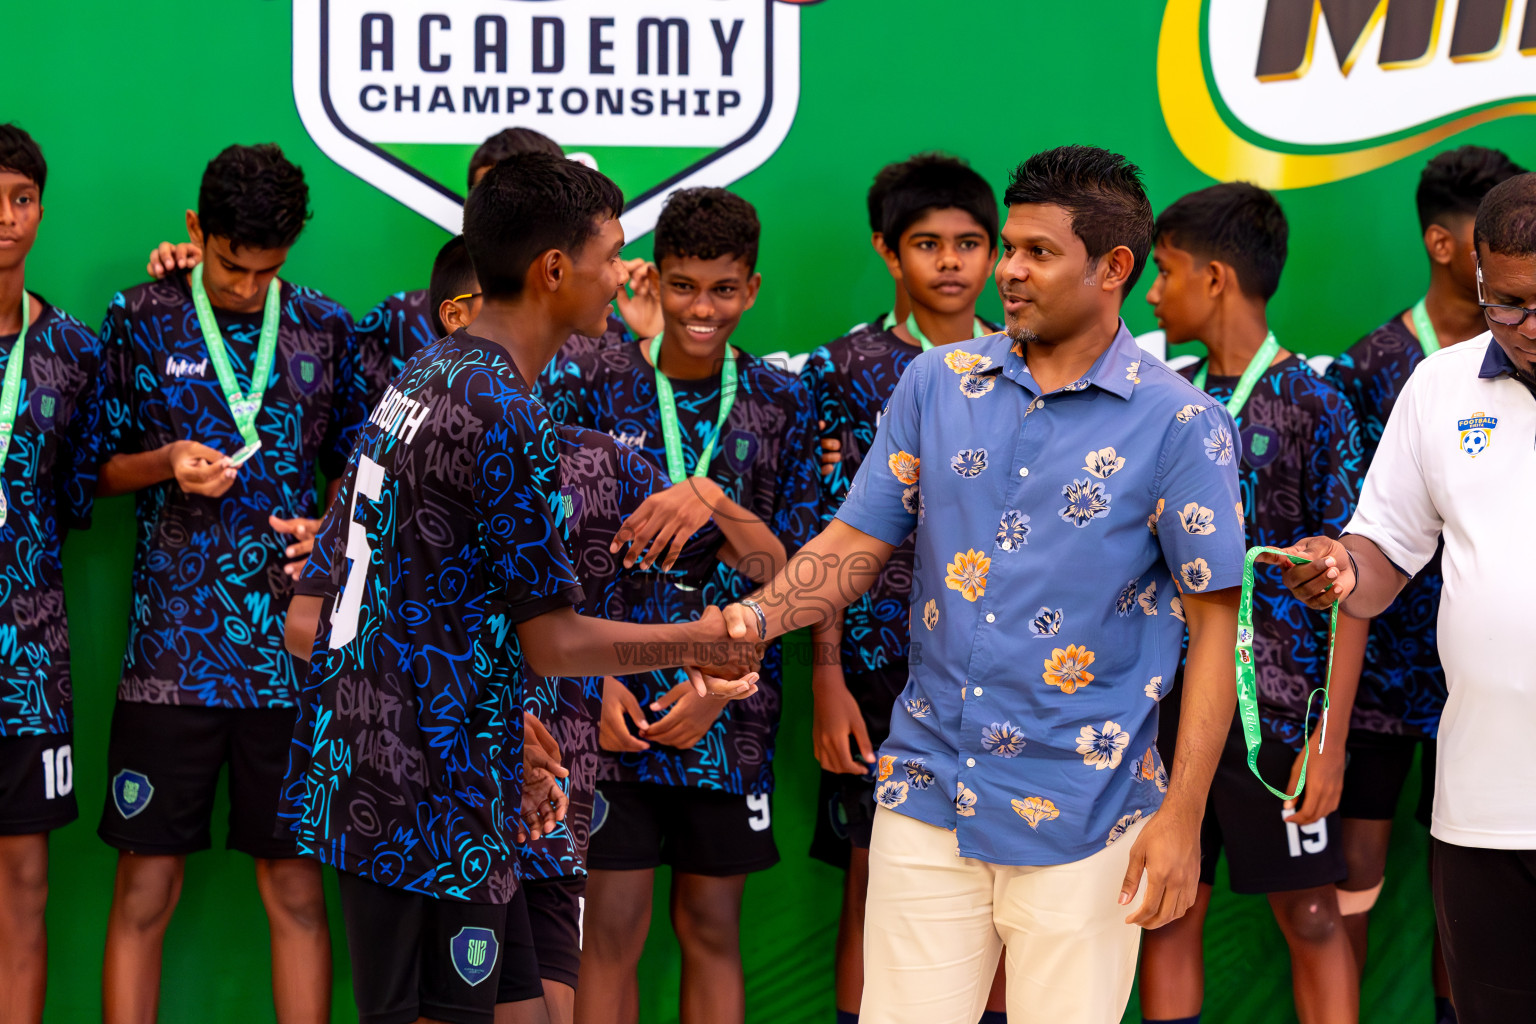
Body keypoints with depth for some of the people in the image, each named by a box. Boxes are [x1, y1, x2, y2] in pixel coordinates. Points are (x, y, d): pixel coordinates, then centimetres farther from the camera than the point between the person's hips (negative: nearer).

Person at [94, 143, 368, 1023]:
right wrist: (166, 465, -10)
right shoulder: (141, 321, 4)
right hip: (172, 647, -1)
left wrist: (333, 528, -4)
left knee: (297, 887, 4)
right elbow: (95, 471, 9)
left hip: (292, 646, 1)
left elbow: (356, 470, 16)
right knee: (146, 888, 0)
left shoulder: (327, 330, 8)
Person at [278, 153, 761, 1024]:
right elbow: (554, 641, -14)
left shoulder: (417, 381, 13)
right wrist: (702, 642, 1)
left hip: (353, 780, 9)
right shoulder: (506, 415, -16)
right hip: (439, 811, -9)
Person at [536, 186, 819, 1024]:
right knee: (610, 928, 0)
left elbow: (793, 576, 0)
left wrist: (715, 502, -18)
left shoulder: (780, 405, 5)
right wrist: (591, 680, -10)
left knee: (711, 928, 8)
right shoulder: (592, 387, 0)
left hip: (729, 703, 2)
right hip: (612, 702, -2)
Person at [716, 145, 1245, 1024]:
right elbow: (857, 542, 9)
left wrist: (1183, 817, -11)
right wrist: (759, 616, -11)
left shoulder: (1180, 425, -5)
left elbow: (1213, 624, -5)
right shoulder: (938, 384, 7)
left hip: (1078, 816, -3)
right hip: (928, 794, 3)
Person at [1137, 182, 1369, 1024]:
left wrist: (1331, 736, -13)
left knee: (1310, 915, 2)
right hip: (1167, 700, 5)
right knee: (1167, 915, 7)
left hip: (1273, 704, -5)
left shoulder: (1311, 404, -6)